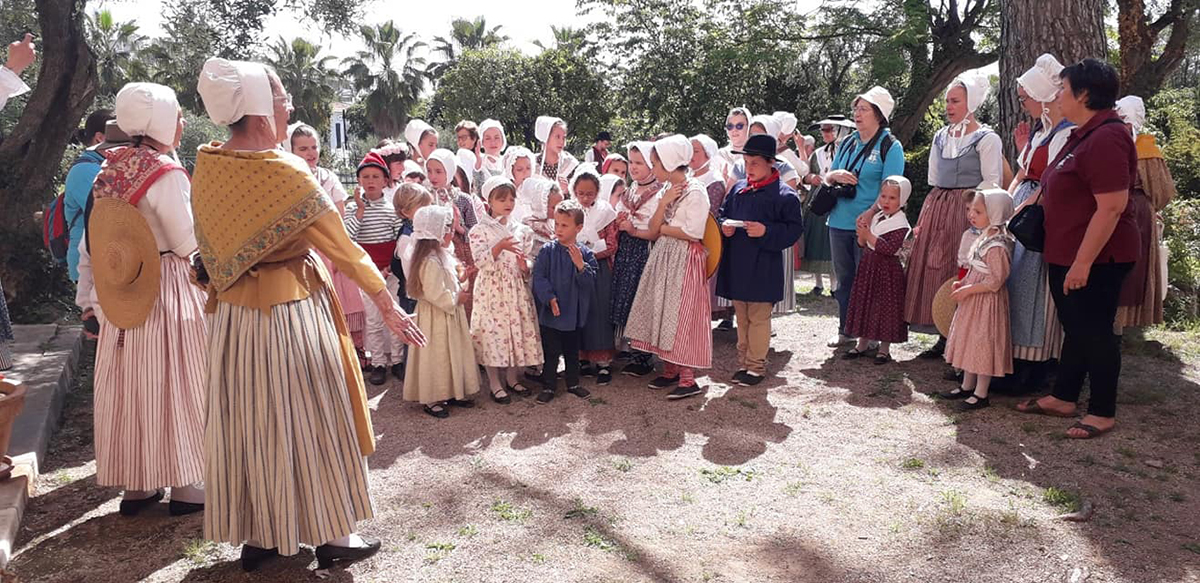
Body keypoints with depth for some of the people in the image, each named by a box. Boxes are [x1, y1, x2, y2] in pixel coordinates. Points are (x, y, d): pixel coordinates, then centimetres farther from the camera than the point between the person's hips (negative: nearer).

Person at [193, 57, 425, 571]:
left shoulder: (206, 167, 0)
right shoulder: (285, 172, -19)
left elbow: (213, 249, 9)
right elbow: (344, 249, -15)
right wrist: (388, 305, -7)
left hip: (232, 314, 6)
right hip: (292, 311, -6)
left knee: (247, 420, 16)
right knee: (307, 419, 6)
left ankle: (256, 535, 30)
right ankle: (331, 536, 21)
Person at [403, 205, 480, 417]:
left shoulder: (442, 255, 9)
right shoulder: (430, 262, -24)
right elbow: (435, 294, -28)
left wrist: (460, 279, 6)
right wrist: (456, 298, -17)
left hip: (450, 314, 10)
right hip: (436, 317, -10)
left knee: (452, 354, 17)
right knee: (437, 357, 1)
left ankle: (451, 394, 29)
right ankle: (432, 400, 13)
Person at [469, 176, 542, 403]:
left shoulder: (521, 230, 8)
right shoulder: (480, 230, -4)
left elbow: (528, 261, 12)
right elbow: (480, 260, -15)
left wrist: (525, 265, -10)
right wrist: (500, 247, -28)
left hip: (516, 288, 4)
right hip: (491, 289, -4)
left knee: (518, 329, 8)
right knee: (492, 332, -1)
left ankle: (513, 378, 24)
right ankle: (495, 384, 12)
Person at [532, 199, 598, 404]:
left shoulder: (585, 254, -5)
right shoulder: (547, 250, -8)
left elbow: (590, 282, -10)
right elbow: (539, 277, -11)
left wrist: (581, 265, -25)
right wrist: (550, 298, -19)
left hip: (574, 312, 2)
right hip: (551, 312, -2)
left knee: (572, 350, 18)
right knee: (551, 352, 6)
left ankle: (573, 383, 33)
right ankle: (548, 386, 19)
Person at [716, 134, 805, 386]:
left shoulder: (784, 195, -8)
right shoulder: (738, 189, 8)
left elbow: (794, 229, -10)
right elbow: (722, 213, 17)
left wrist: (766, 231, -22)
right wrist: (724, 226, -4)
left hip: (762, 267, -5)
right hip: (736, 263, 6)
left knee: (758, 317, 4)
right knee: (741, 317, 14)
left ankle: (756, 366, 16)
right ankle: (743, 362, 26)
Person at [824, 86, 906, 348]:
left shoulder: (891, 147, -5)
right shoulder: (847, 143, 13)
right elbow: (827, 177, 18)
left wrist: (870, 213, -27)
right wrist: (835, 175, -7)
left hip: (868, 225, -6)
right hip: (839, 222, 6)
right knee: (844, 277, 12)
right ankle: (845, 330, 23)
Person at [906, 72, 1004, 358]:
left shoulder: (986, 138, -4)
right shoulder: (941, 136, 14)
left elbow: (992, 183, -8)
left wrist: (966, 205, -16)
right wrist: (926, 217, 11)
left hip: (966, 210, -6)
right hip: (936, 208, 6)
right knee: (933, 268, 5)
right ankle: (944, 337, 14)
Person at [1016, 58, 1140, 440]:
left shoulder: (1106, 137, -20)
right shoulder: (1083, 135, 13)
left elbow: (1112, 207, -26)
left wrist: (1083, 262, -26)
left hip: (1095, 259, -10)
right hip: (1067, 255, 10)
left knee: (1095, 332, 0)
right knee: (1074, 329, 17)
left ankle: (1103, 414, 12)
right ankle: (1063, 398, 28)